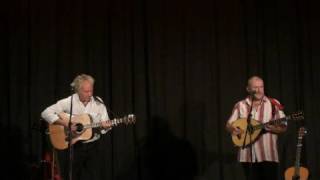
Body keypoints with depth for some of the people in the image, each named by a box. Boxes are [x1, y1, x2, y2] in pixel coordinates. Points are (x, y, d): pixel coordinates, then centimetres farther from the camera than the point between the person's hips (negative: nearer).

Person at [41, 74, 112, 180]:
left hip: (92, 147, 3)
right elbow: (46, 113, -13)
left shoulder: (98, 103, 0)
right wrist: (65, 123, -22)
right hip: (70, 147, -2)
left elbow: (104, 124, 3)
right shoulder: (68, 102, -9)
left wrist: (105, 126, -22)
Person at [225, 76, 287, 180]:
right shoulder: (240, 106, 8)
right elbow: (228, 125, 12)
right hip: (247, 156, 2)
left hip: (268, 155, -2)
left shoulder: (274, 104, 1)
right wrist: (233, 129, -11)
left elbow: (283, 127, 0)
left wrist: (273, 128, -20)